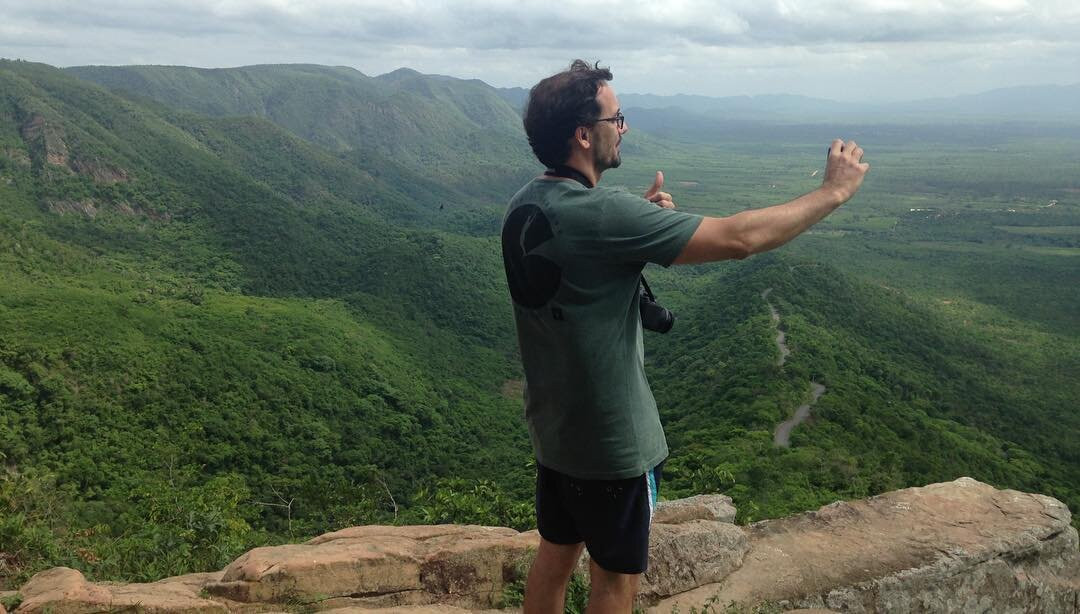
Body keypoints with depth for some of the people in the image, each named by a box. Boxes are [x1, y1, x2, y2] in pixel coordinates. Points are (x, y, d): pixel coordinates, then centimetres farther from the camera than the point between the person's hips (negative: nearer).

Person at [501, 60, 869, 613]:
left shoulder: (523, 206, -1)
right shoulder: (601, 215, -28)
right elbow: (739, 238, -26)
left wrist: (642, 216, 1)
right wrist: (834, 192, -11)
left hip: (552, 426, 8)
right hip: (610, 438, -8)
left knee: (555, 554, 23)